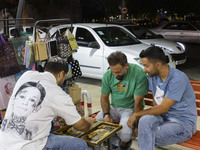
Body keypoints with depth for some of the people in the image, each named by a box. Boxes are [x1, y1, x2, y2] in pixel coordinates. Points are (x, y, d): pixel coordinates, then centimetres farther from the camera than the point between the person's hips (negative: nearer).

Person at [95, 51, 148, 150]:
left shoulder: (139, 74, -23)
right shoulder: (108, 75, -7)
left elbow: (138, 102, -18)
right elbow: (104, 97, 6)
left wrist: (136, 124, -14)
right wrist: (106, 114, -11)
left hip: (130, 108, -4)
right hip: (113, 107, 4)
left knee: (124, 134, -28)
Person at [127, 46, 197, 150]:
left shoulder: (178, 79, -22)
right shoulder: (153, 76, 3)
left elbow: (163, 108, -20)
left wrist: (137, 114, -13)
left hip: (183, 123, -6)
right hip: (163, 116, 6)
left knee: (145, 139, -26)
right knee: (145, 120, -29)